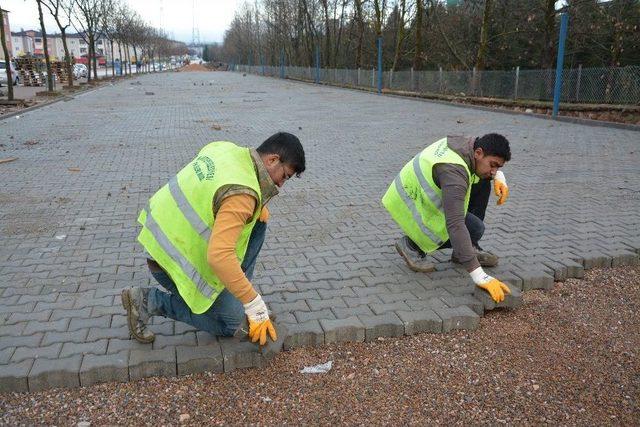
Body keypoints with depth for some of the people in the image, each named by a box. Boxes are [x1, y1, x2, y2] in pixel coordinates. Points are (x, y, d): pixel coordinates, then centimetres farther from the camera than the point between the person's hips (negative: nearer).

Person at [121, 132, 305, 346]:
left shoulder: (226, 148, -3)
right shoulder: (242, 194, -30)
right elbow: (219, 257, -39)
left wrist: (259, 206, 4)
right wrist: (255, 305, -30)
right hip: (172, 261, -9)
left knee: (258, 219, 5)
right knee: (230, 322, 2)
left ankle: (235, 290, 14)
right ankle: (149, 301, 3)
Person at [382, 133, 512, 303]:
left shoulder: (467, 143, -7)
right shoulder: (453, 171, -35)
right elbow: (455, 225, -44)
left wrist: (499, 177, -5)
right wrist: (480, 277, -46)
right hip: (411, 206, -9)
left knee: (482, 182, 2)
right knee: (474, 229, -19)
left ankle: (468, 249, 7)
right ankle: (413, 245, -4)